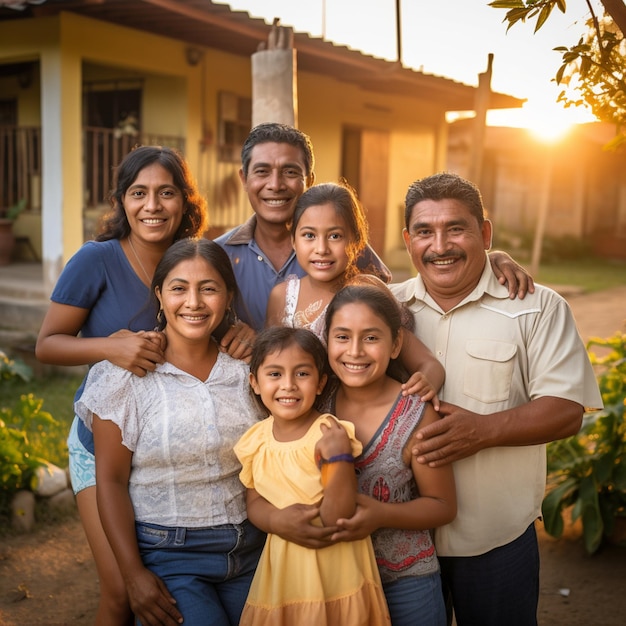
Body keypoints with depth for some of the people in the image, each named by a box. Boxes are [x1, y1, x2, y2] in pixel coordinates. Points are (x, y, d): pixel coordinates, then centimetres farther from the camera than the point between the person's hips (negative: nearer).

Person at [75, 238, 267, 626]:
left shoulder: (245, 368, 2)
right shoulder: (127, 375, -8)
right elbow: (111, 480, -7)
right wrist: (133, 573, -11)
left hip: (251, 548, 4)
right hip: (168, 555, -4)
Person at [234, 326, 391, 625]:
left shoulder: (330, 436, -17)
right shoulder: (255, 440, -2)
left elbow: (336, 519, -19)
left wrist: (341, 458, -31)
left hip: (334, 570, -4)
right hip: (281, 568, 4)